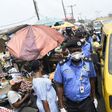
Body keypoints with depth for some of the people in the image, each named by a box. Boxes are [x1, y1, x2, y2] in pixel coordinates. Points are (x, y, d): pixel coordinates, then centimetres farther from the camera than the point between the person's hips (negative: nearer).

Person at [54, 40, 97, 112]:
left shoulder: (88, 63, -6)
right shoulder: (62, 66, -12)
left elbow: (92, 81, 7)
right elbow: (59, 86, -7)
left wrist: (93, 98, 10)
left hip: (87, 102, 1)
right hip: (71, 104, -1)